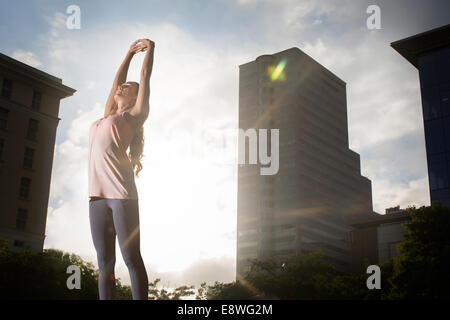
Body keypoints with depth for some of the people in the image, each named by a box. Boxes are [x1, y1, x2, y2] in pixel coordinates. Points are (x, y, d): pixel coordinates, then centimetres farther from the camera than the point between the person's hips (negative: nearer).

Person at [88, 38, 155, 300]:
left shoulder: (134, 115, 8)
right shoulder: (108, 117, 25)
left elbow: (145, 75, 14)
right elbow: (116, 81, 36)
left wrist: (149, 50, 27)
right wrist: (130, 54, 45)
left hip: (121, 193, -6)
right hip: (98, 196, 7)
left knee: (132, 259, -8)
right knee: (105, 263, 2)